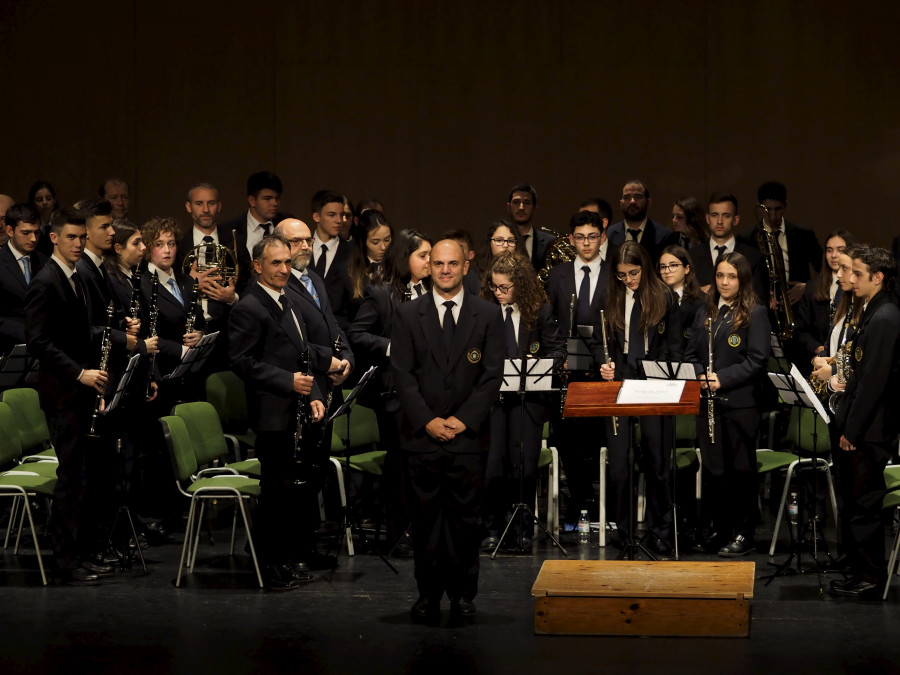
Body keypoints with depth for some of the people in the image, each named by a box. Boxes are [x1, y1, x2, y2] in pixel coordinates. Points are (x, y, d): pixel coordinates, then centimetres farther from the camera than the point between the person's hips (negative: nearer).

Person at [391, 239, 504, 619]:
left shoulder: (487, 315, 6)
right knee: (425, 517, 3)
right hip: (421, 435, 0)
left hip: (468, 434, 0)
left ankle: (463, 593, 9)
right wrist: (427, 420, -9)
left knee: (465, 517, 1)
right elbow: (402, 373, 1)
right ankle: (428, 593, 10)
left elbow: (493, 374, 1)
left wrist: (464, 419, -8)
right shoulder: (407, 315, 6)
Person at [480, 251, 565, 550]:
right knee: (493, 463, -4)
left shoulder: (541, 310, 2)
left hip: (529, 394, -1)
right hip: (493, 395, 1)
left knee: (525, 463, -1)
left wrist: (538, 363, -13)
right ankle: (493, 528, 7)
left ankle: (522, 530, 10)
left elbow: (558, 349, 5)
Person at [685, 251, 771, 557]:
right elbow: (691, 354, 16)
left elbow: (757, 360, -10)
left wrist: (723, 378, -17)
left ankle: (743, 533, 6)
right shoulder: (705, 313, 15)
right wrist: (700, 375, -4)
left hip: (740, 403, -5)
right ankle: (717, 529, 17)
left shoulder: (755, 314, -4)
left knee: (740, 469, 0)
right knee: (712, 468, 8)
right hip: (709, 403, 5)